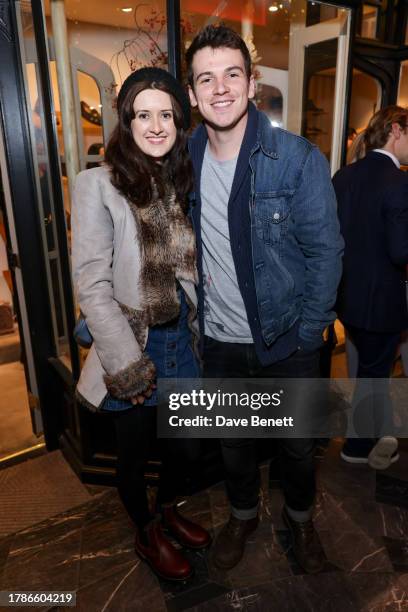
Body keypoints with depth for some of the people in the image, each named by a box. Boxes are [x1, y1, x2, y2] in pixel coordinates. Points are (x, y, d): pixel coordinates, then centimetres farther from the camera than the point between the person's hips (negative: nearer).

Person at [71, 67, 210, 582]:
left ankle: (168, 508, 54)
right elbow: (91, 286, -17)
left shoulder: (183, 182, 3)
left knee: (186, 446, 21)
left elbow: (193, 269, 8)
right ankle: (146, 534, 48)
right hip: (133, 351, -5)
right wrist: (128, 364, -17)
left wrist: (200, 332, 3)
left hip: (183, 342, 5)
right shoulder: (99, 185, -14)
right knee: (136, 454, 18)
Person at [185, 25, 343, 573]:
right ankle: (243, 514, 51)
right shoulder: (186, 159, -2)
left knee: (297, 444, 18)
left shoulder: (298, 158, -14)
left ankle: (300, 518, 50)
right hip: (219, 341, 3)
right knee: (232, 440, 22)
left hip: (287, 341, -2)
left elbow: (325, 250, -11)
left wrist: (308, 332, -12)